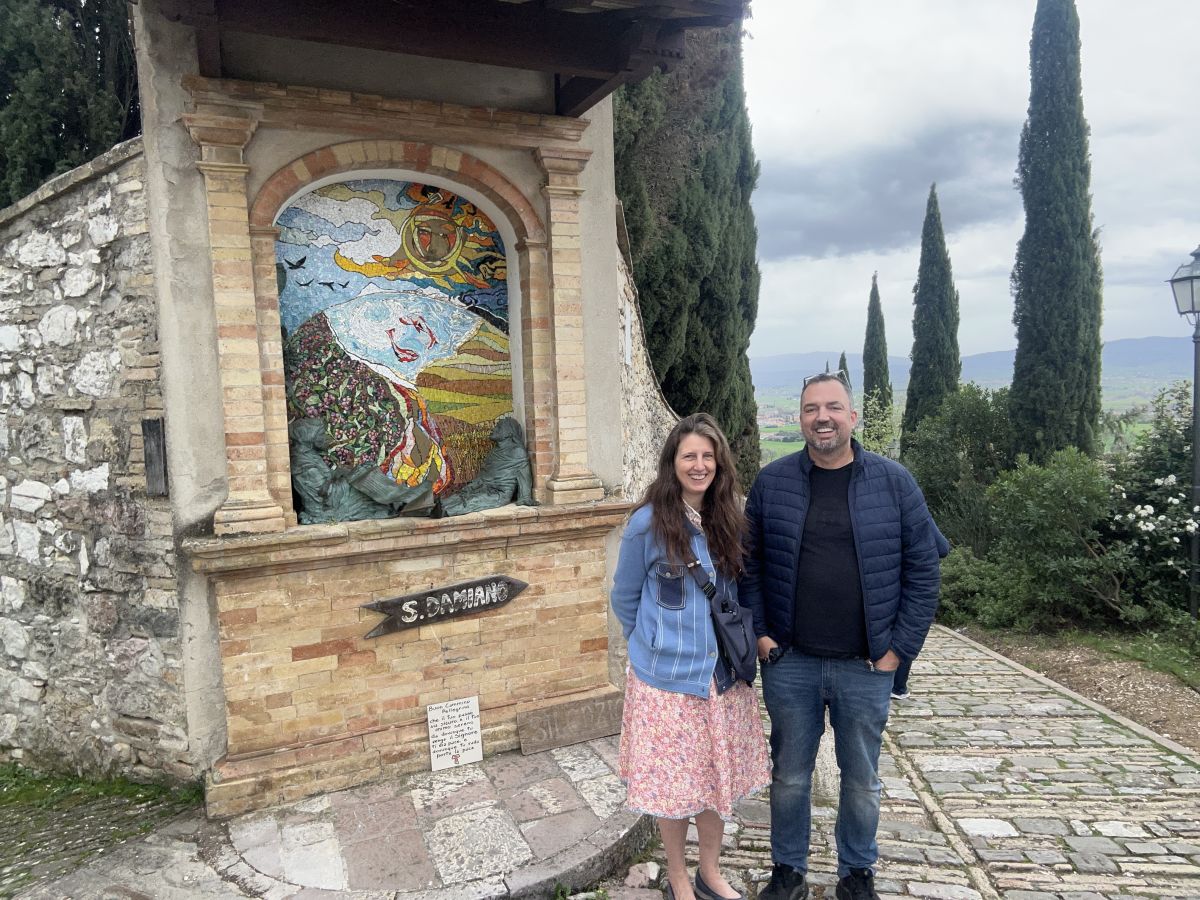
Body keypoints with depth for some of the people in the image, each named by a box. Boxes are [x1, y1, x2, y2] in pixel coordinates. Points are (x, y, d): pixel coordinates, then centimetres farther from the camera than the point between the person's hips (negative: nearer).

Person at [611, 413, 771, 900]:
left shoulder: (732, 521, -1)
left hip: (723, 673, 4)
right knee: (674, 781, 10)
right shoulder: (648, 522, -13)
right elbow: (625, 597, -1)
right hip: (667, 677, -4)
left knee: (720, 775, 16)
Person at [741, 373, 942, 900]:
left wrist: (901, 645, -5)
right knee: (789, 775, 14)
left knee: (861, 780, 16)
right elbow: (749, 565, 4)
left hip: (866, 665, 0)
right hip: (789, 661, 1)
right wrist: (760, 633, -3)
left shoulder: (894, 482, -3)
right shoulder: (772, 482, -1)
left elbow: (923, 569, -1)